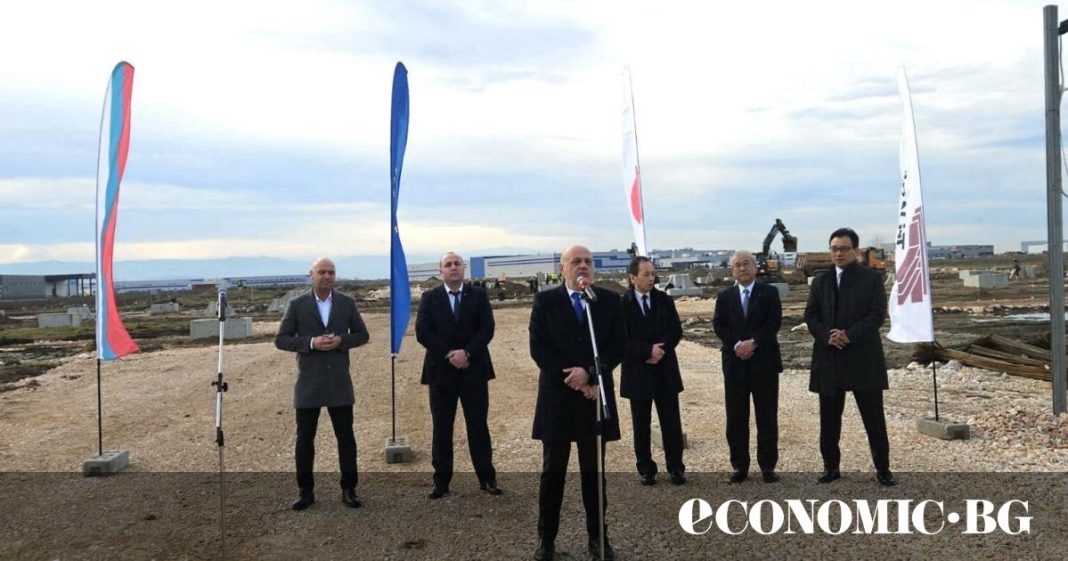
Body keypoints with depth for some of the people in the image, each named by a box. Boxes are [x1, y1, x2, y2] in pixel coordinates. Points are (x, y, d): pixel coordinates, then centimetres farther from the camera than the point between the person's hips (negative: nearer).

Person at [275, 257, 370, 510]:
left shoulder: (347, 303, 3)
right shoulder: (297, 304, -1)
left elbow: (362, 334, 7)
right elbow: (281, 339, -2)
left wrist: (341, 341, -12)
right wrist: (311, 343, -18)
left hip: (339, 381, 1)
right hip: (308, 383, -1)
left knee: (346, 437, 5)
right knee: (304, 439, 6)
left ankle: (349, 489, 17)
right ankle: (306, 491, 20)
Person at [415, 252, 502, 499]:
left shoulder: (479, 295, 4)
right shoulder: (429, 298, 5)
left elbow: (487, 328, -5)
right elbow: (422, 332, -6)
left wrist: (466, 352, -17)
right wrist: (449, 354, -14)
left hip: (474, 369, 0)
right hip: (441, 370, 0)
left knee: (478, 425, 5)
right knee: (441, 428, 4)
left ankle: (487, 477, 14)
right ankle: (441, 480, 12)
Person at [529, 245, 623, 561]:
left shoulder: (610, 300, 4)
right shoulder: (545, 300, 0)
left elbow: (618, 346, -2)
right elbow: (538, 348, -6)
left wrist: (590, 373, -16)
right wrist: (572, 378, -12)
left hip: (595, 395, 1)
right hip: (556, 396, -1)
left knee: (594, 472, 10)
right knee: (553, 472, 6)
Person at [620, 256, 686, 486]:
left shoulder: (664, 300, 5)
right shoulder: (622, 303, -7)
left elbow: (676, 330, 2)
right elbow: (622, 338, -11)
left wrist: (660, 350, -13)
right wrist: (648, 351, -17)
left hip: (665, 369, 3)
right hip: (637, 371, -2)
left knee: (671, 421, 6)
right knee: (641, 423, 7)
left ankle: (676, 467, 17)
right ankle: (646, 469, 18)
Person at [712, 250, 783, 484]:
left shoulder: (770, 293, 4)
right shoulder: (724, 296, 9)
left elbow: (774, 323, -7)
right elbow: (719, 325, -1)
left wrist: (753, 342, -17)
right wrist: (737, 345, -15)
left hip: (764, 362, -1)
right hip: (735, 363, 2)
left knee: (767, 417, 4)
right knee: (736, 418, 4)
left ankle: (768, 466, 12)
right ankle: (740, 466, 12)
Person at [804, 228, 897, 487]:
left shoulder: (871, 278, 2)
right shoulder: (820, 281, 12)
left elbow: (877, 314, -7)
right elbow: (810, 315, 5)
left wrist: (849, 335, -18)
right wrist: (827, 336, -13)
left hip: (863, 358, -3)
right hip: (829, 358, 3)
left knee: (874, 417, 2)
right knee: (829, 417, 8)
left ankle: (883, 469, 11)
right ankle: (831, 467, 17)